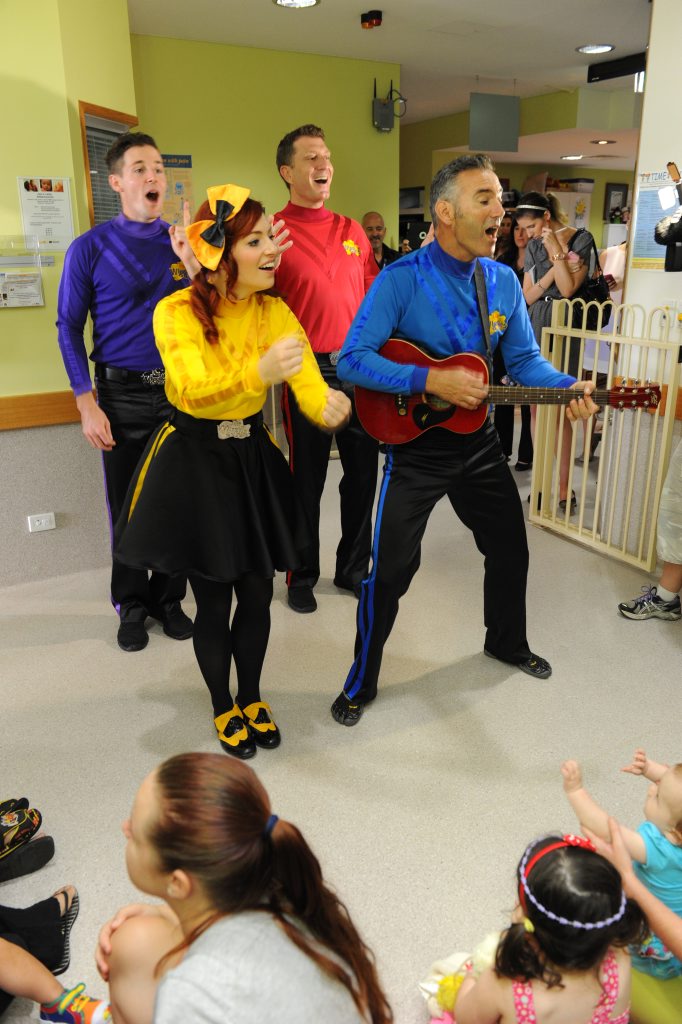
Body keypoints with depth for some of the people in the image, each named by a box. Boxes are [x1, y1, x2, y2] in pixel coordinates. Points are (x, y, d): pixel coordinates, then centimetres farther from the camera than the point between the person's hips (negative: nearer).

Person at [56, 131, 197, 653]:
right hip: (122, 395, -2)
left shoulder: (186, 242, 5)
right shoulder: (91, 248, -2)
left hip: (181, 391, 2)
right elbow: (70, 327, -1)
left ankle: (169, 597, 26)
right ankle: (132, 604, 24)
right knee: (129, 505, 7)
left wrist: (191, 261, -15)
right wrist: (87, 404, -9)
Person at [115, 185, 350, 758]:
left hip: (254, 459, 4)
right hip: (193, 461, -4)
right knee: (214, 600, 4)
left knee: (258, 593, 10)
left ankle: (252, 698, 37)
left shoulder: (275, 313, -5)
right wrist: (259, 372, -51)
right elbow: (193, 390, -34)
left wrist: (329, 406, -39)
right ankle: (223, 709, 31)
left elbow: (310, 385, -16)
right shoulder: (177, 312, -17)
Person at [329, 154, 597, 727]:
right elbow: (352, 360, -20)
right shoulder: (401, 280, -15)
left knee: (511, 550, 18)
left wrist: (568, 387, -12)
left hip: (479, 442, 6)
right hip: (416, 445, -6)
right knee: (391, 569, -6)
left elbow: (524, 358, 7)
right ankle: (360, 684, 17)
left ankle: (507, 642, 47)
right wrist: (431, 382, -27)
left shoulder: (504, 282, 2)